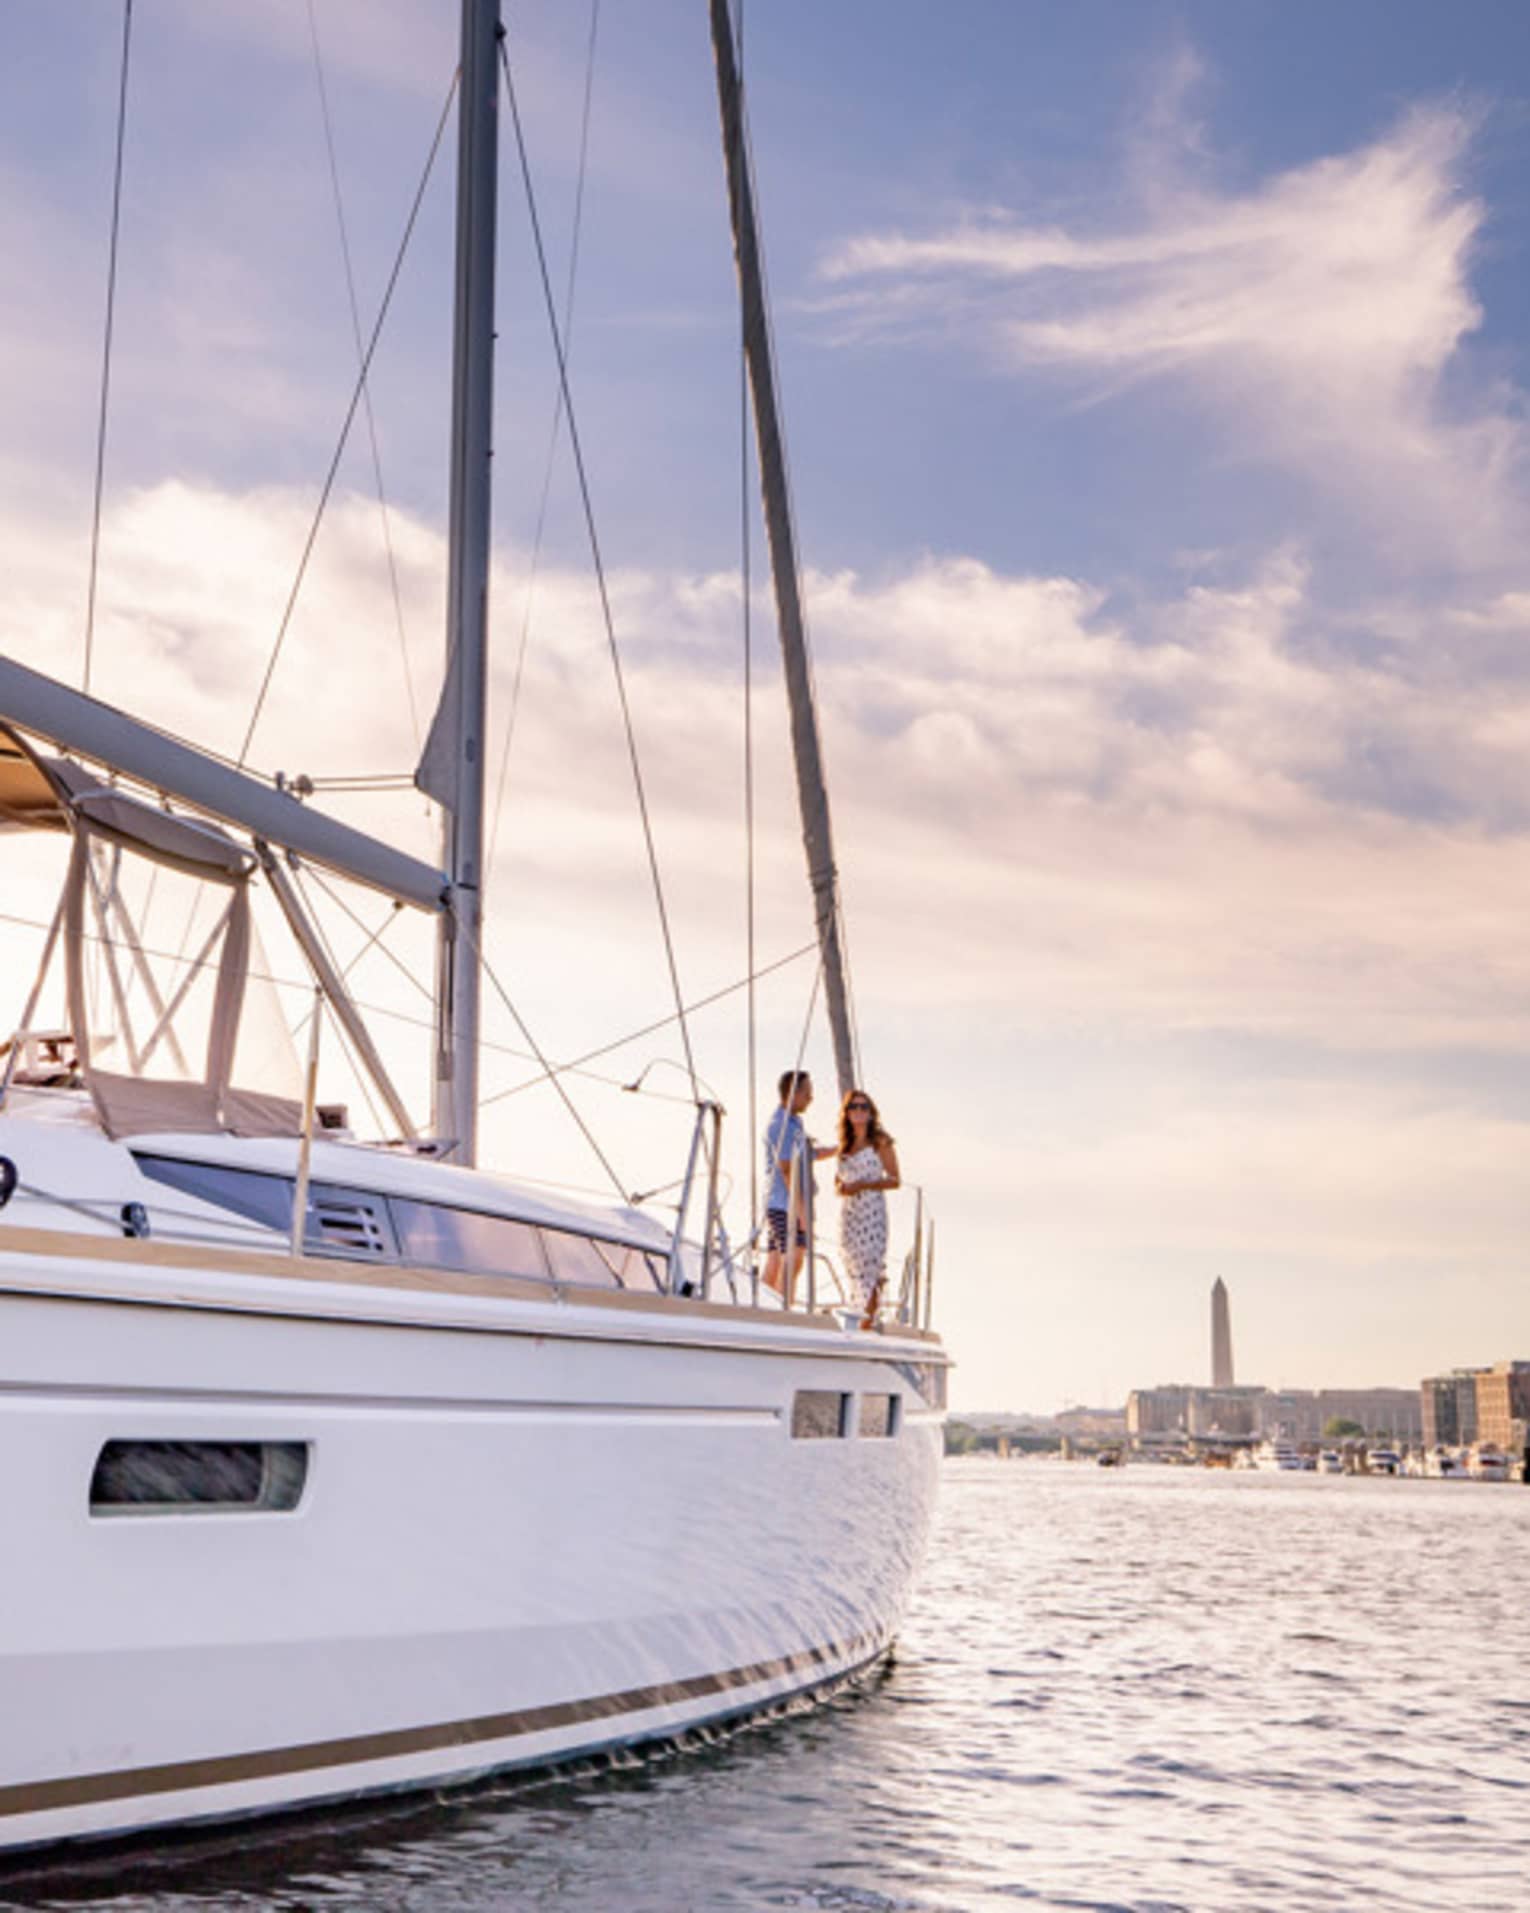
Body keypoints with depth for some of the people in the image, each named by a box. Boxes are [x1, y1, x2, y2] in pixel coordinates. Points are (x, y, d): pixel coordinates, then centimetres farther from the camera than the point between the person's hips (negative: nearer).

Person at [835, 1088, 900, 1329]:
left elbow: (895, 1180, -5)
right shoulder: (845, 1145, 16)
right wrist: (840, 1188, -5)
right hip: (849, 1210, 6)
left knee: (870, 1258, -13)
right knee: (852, 1260, 2)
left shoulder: (880, 1142, -1)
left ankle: (869, 1318, -13)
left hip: (872, 1208, -6)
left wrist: (862, 1185, -13)